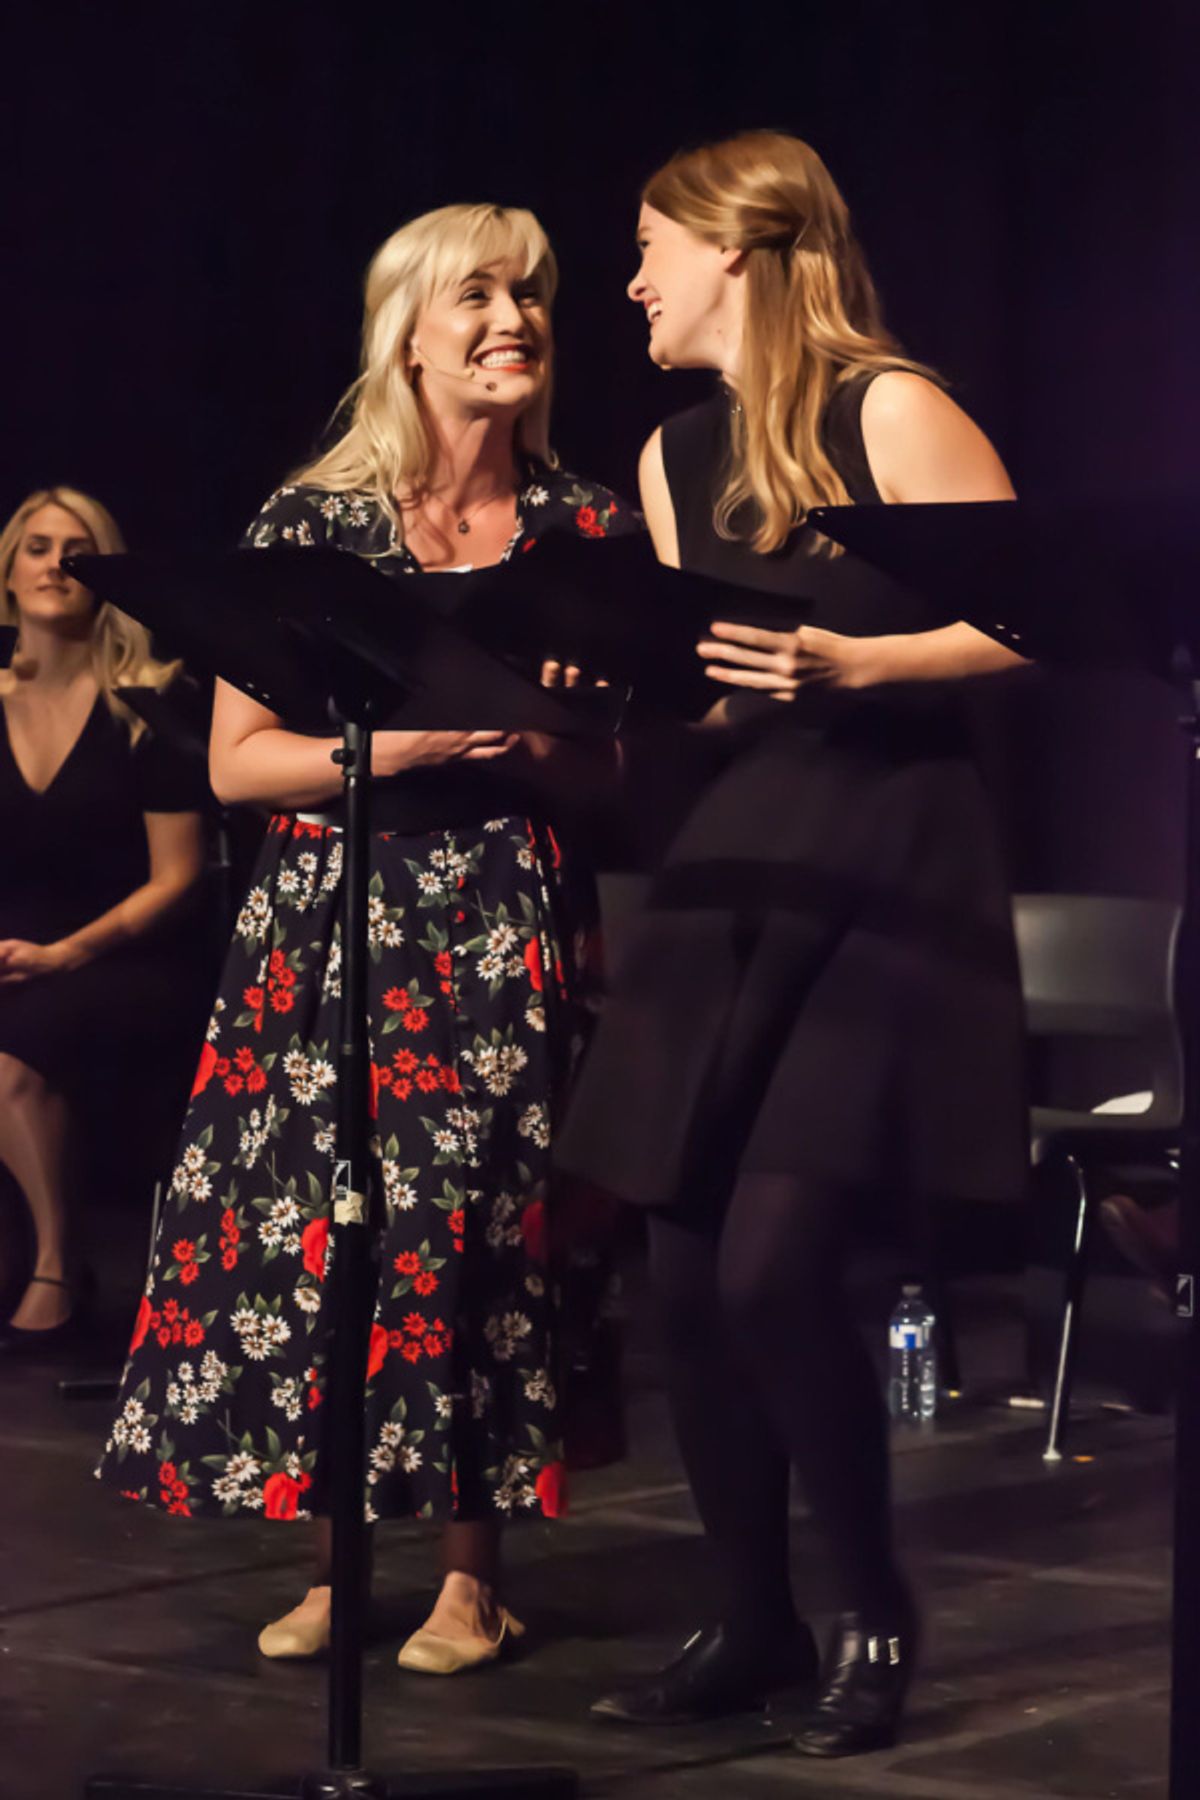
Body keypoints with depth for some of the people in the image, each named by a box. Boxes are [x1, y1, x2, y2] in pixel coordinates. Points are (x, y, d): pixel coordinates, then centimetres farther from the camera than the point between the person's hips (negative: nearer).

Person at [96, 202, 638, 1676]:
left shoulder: (588, 528, 7)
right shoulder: (310, 523, 3)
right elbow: (236, 762, 1)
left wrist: (535, 743, -9)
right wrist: (392, 745, -13)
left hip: (504, 936, 0)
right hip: (330, 930, 0)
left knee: (479, 1231, -6)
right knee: (313, 1229, -3)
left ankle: (473, 1572, 8)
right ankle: (334, 1562, 12)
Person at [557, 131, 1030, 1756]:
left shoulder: (890, 410, -9)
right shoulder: (675, 456, 13)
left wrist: (853, 662, -22)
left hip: (890, 867, -7)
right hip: (731, 864, 7)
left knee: (773, 1260, -16)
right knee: (687, 1268, 2)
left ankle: (873, 1611, 4)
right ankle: (753, 1620, 17)